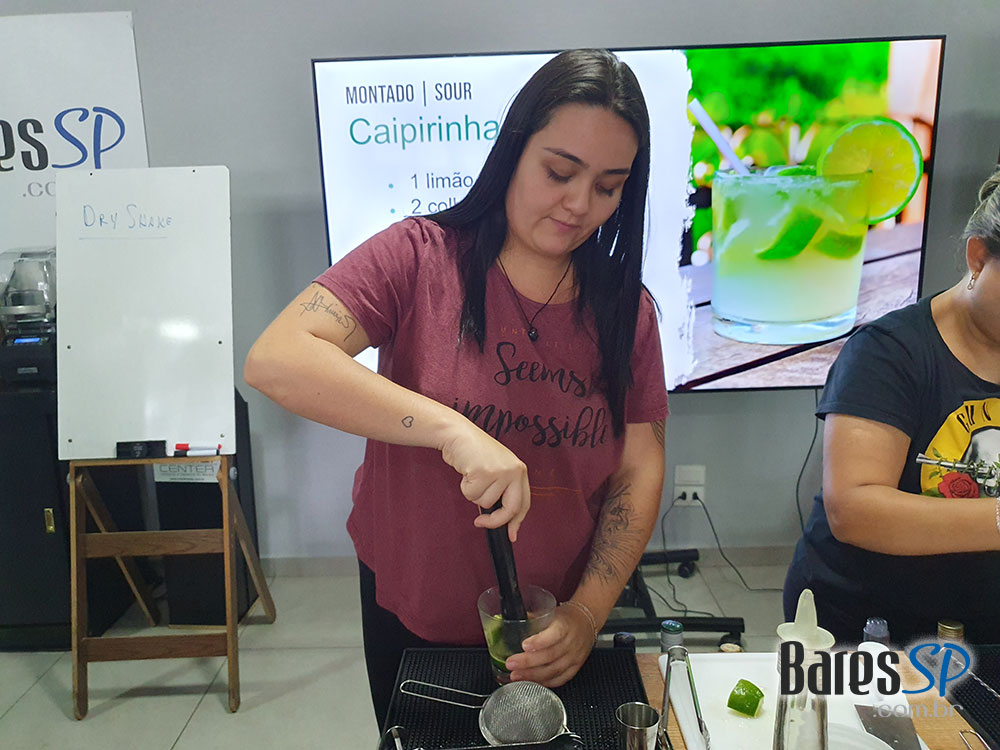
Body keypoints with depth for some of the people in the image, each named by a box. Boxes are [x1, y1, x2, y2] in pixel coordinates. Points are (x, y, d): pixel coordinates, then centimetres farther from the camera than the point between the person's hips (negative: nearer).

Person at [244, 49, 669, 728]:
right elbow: (275, 359, -27)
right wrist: (451, 428, -37)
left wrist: (589, 612, -15)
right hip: (410, 616, -1)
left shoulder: (626, 308, -6)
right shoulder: (421, 258, -16)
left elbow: (640, 471, -5)